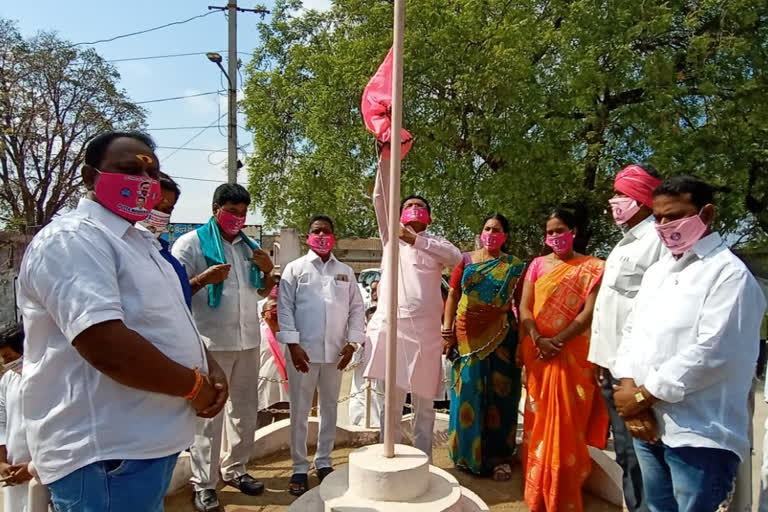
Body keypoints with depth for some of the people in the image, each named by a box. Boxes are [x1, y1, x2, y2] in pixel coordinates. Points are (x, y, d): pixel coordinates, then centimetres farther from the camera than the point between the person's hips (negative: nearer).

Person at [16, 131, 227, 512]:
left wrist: (210, 367, 3)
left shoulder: (137, 240, 15)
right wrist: (194, 385, -16)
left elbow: (169, 320, 21)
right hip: (107, 453, -10)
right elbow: (109, 348, -29)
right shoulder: (71, 239, -17)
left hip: (151, 438, 10)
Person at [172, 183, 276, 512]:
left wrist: (268, 271, 1)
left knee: (245, 409, 14)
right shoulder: (191, 243, -4)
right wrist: (203, 279, -25)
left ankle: (235, 469, 29)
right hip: (211, 342, -6)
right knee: (209, 414, -1)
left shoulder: (250, 246, 14)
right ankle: (203, 484, 11)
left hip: (248, 340, 6)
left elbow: (263, 292, 21)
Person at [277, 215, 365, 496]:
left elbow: (356, 308, 9)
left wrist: (351, 343, -1)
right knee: (300, 412, 5)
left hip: (335, 352, 3)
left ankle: (323, 462, 28)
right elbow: (284, 308, -4)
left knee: (329, 409, 13)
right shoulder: (295, 268, 2)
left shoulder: (346, 271, 10)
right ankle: (299, 468, 18)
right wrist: (293, 345, -12)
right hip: (303, 351, -3)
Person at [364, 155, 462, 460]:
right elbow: (380, 198, 2)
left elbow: (456, 258, -11)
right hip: (390, 326, 1)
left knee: (423, 402, 8)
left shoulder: (435, 243, 12)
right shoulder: (391, 238, 14)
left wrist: (417, 240, -19)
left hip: (425, 331, -1)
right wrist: (385, 157, -8)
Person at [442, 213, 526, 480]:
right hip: (467, 336, 1)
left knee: (499, 394, 4)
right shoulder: (466, 260, 7)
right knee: (467, 392, 6)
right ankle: (467, 451, 23)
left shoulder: (514, 266, 5)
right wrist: (447, 331, -4)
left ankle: (499, 455, 18)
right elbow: (452, 295, 5)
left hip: (500, 337, -1)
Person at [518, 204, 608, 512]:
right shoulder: (538, 264, 9)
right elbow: (524, 307, 2)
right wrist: (537, 339, -14)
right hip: (538, 355, 3)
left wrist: (557, 342, -17)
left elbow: (589, 313, -9)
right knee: (539, 420, 10)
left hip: (572, 356, -3)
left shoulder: (592, 268, 0)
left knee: (567, 423, 1)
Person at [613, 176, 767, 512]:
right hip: (647, 425, 7)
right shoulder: (657, 270, 14)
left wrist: (643, 396, -13)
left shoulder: (729, 273, -9)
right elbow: (632, 330, 9)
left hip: (699, 435, -7)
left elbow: (710, 352, -18)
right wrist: (630, 391, -6)